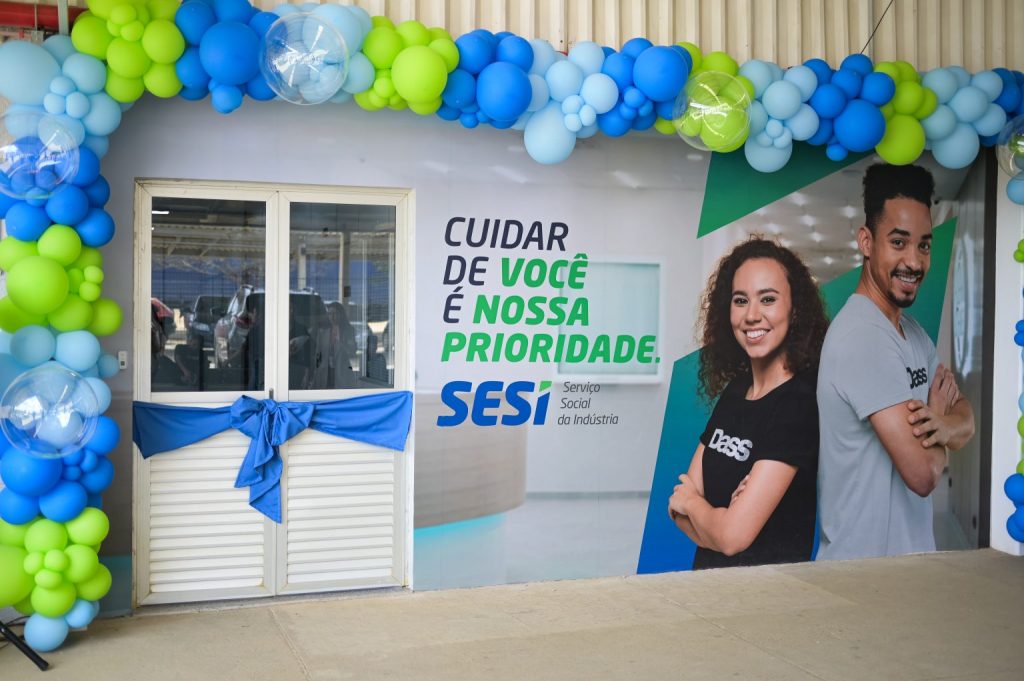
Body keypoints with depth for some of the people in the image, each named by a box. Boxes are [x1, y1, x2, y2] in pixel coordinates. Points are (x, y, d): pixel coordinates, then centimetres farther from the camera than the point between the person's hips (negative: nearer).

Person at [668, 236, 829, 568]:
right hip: (709, 571, 6)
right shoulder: (733, 391, 7)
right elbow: (681, 510, 6)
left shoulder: (800, 404, -14)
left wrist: (691, 501, 0)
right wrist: (720, 517, -13)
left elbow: (734, 535, -18)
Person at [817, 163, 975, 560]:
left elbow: (966, 423, 5)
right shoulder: (864, 336, -23)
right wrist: (939, 425, -4)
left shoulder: (913, 332, 8)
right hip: (863, 566, -9)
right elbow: (923, 474, -25)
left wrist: (945, 425, -17)